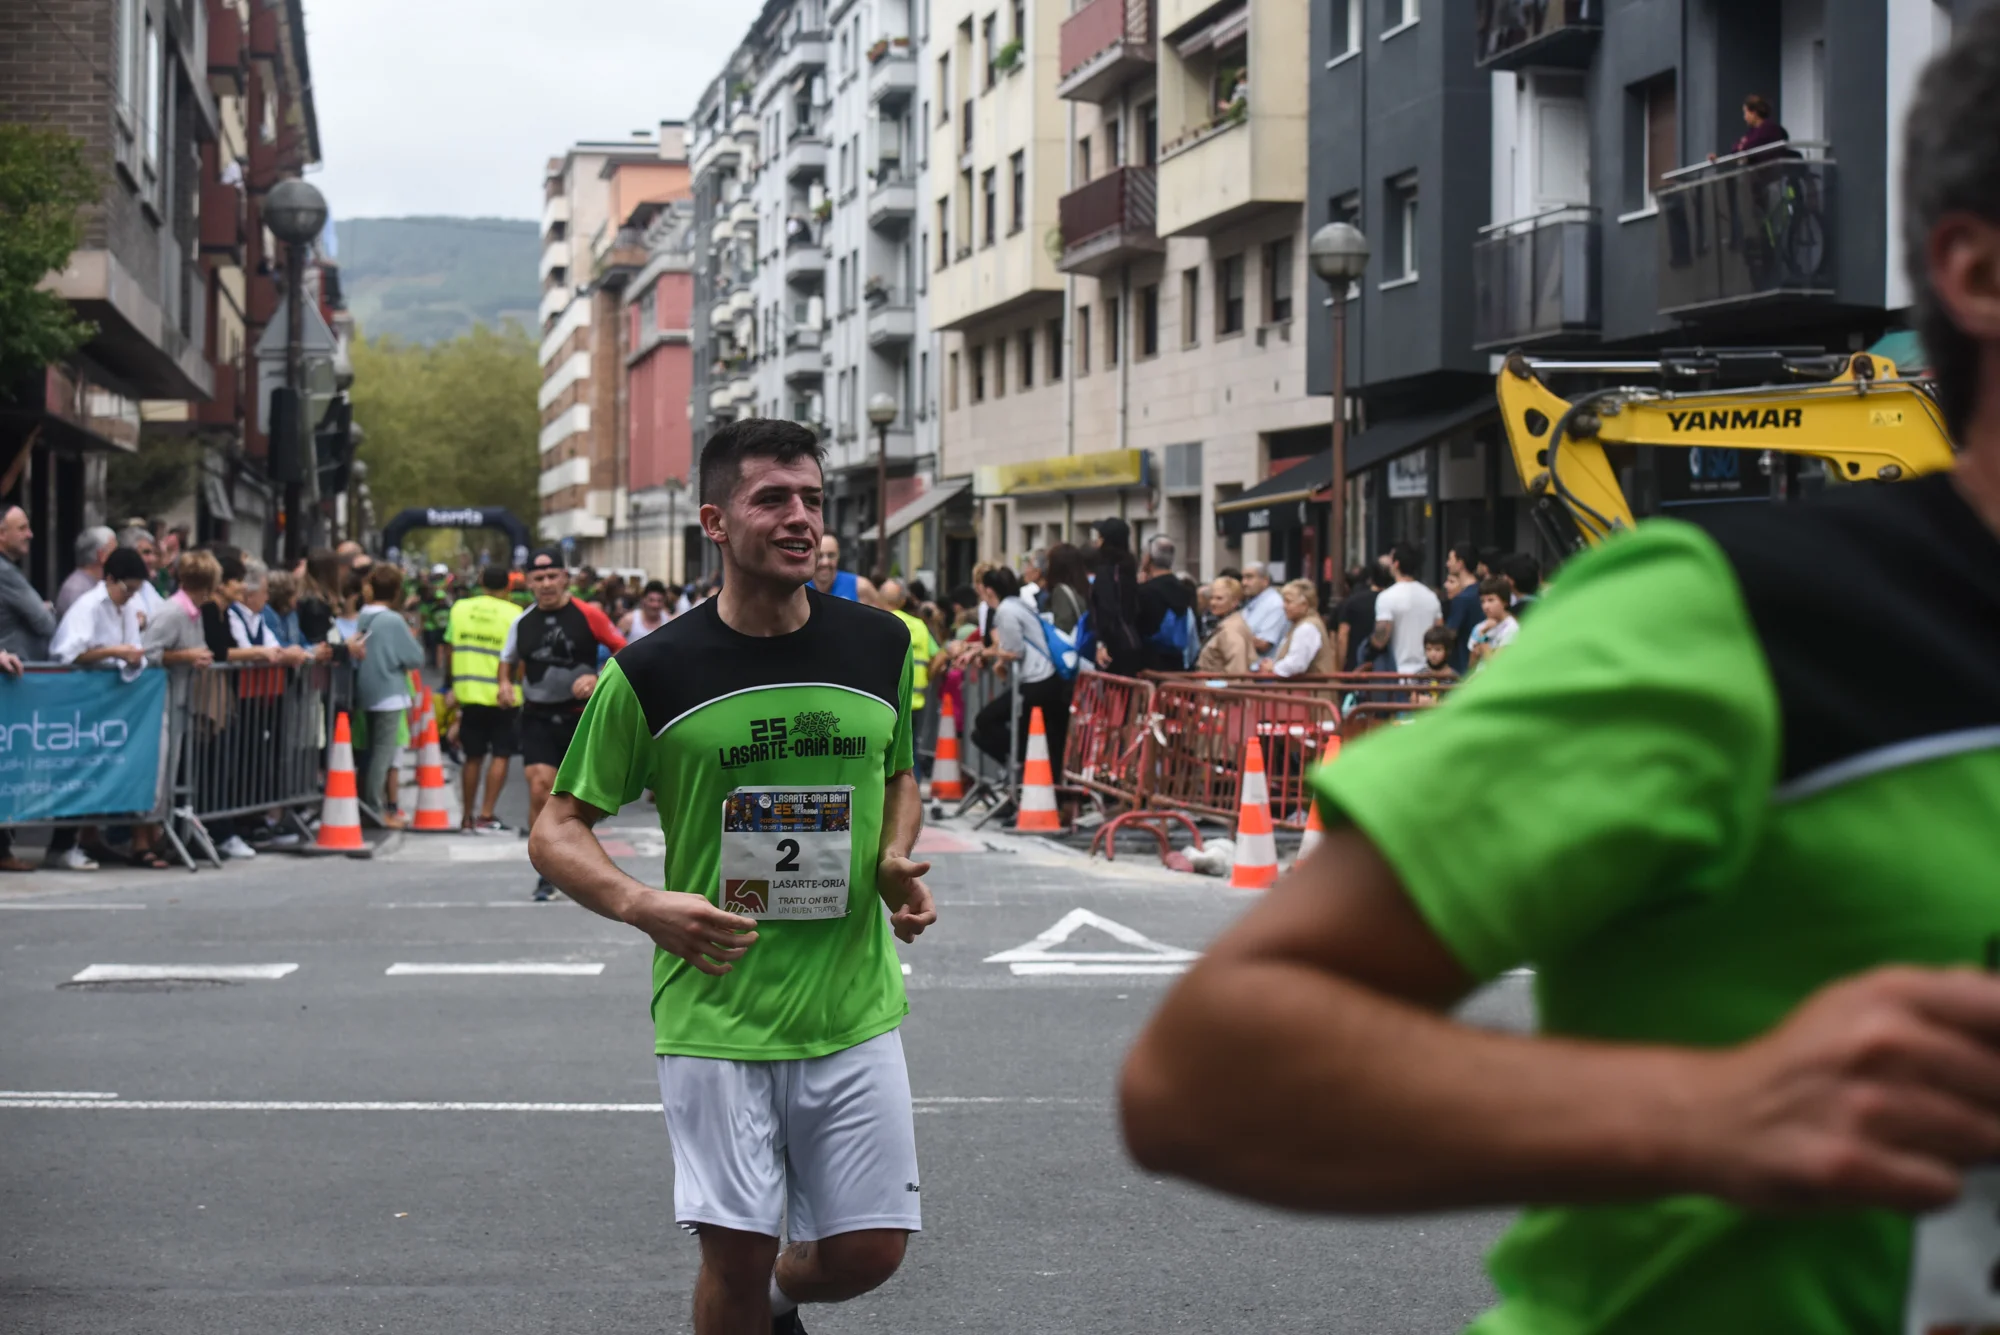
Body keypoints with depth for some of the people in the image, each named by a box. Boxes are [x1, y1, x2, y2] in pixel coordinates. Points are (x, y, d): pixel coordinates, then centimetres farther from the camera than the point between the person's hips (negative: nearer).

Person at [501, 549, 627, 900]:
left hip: (581, 717, -1)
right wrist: (506, 684, 0)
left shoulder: (587, 614, -5)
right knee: (539, 789, -14)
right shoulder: (522, 623, 4)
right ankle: (547, 874, -5)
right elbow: (508, 661, 21)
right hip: (538, 718, 1)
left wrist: (597, 679, -14)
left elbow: (624, 652, 0)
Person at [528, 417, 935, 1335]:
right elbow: (556, 831, -1)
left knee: (868, 1251, 5)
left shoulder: (880, 646, 3)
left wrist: (897, 863, -1)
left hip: (854, 1011, 3)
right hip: (715, 1014, -3)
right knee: (736, 1253, -2)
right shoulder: (652, 673, -7)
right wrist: (641, 905, -20)